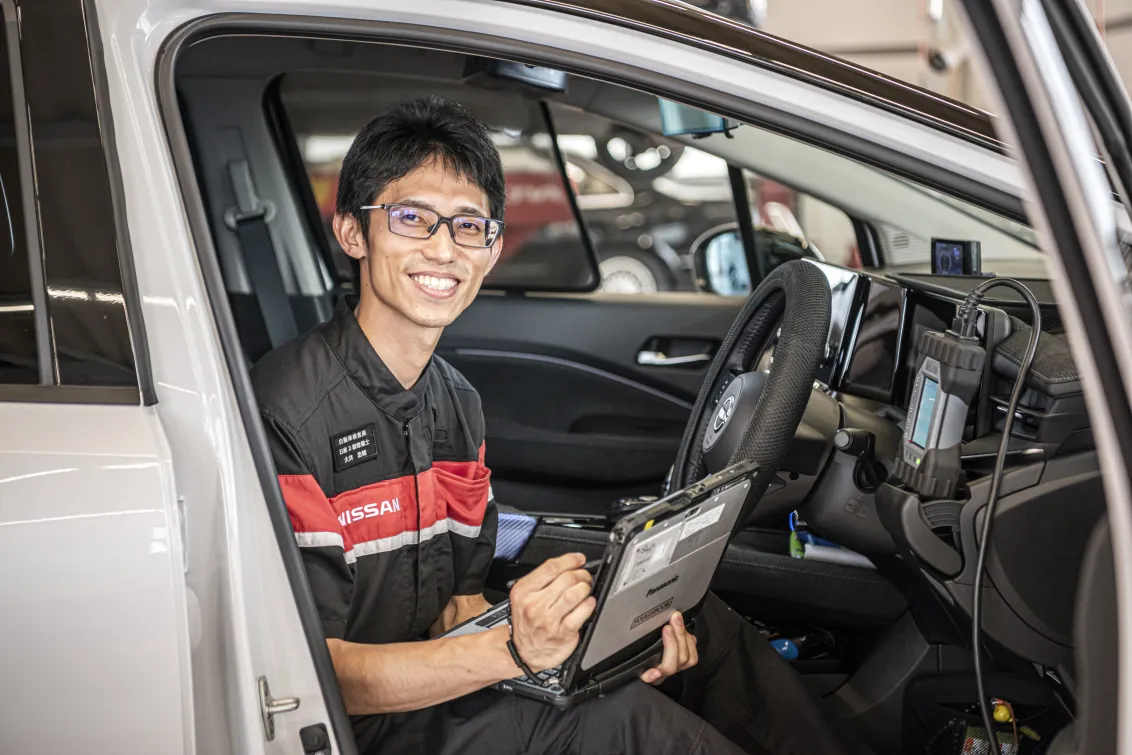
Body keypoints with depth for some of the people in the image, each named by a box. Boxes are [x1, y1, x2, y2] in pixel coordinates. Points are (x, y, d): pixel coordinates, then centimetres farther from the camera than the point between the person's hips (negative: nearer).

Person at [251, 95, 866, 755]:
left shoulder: (457, 403, 6)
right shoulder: (289, 412, -21)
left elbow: (458, 606, 7)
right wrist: (512, 649, -34)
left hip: (441, 694, 8)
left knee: (699, 623, -1)